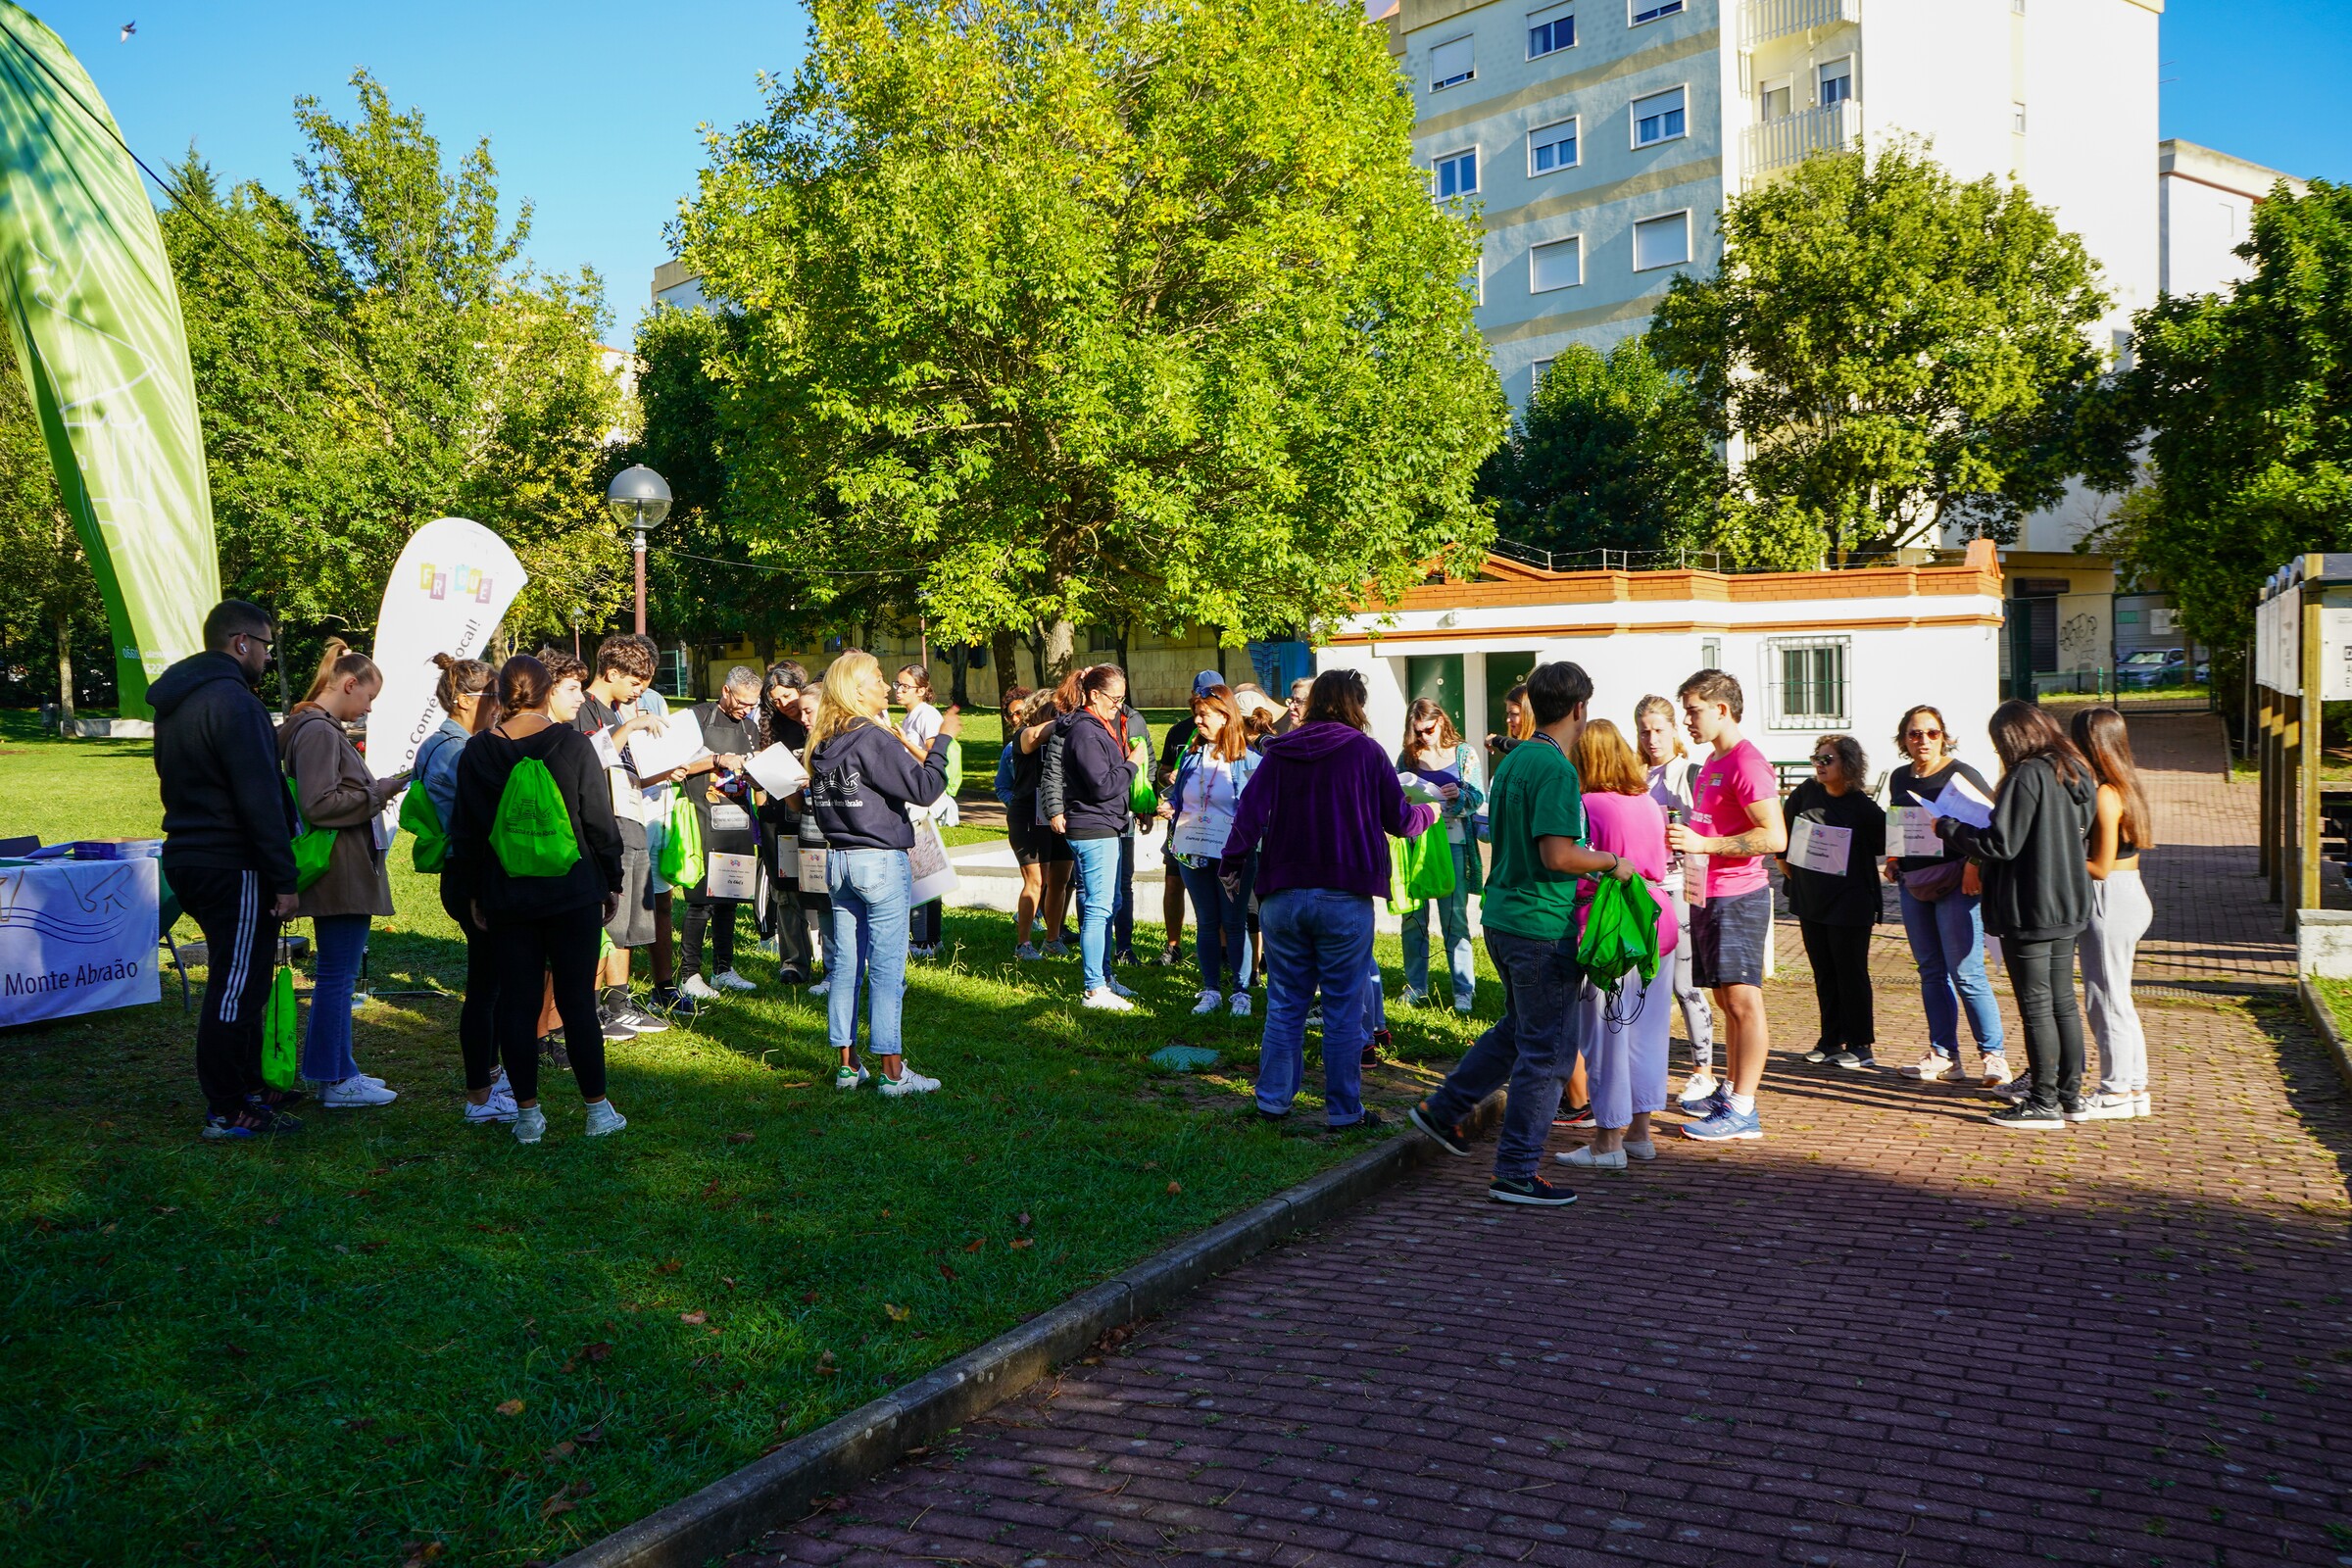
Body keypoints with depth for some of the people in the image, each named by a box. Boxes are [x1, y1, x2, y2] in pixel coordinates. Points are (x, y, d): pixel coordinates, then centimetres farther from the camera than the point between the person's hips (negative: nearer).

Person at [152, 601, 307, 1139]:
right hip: (232, 867, -10)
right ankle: (227, 1113, 2)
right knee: (236, 988, -3)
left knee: (238, 980, 20)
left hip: (187, 857, 10)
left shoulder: (176, 701, 15)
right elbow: (260, 799, -21)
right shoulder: (233, 701, -17)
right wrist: (283, 880, -18)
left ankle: (249, 1086, 29)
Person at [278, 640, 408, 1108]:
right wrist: (378, 792, -15)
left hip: (347, 872, 11)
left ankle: (337, 1070, 24)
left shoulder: (325, 728, 16)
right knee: (338, 973, -4)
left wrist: (375, 790, 11)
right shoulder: (317, 731, -16)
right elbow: (319, 805, -23)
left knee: (338, 972, 15)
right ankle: (336, 1081, 3)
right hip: (340, 873, -11)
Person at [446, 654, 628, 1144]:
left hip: (506, 899, 2)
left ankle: (528, 1113, 11)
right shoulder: (573, 745, -7)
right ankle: (598, 1110, 9)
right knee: (577, 1001, 4)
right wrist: (611, 882, 6)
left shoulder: (476, 752, 1)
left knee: (516, 1005, 7)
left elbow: (465, 832, 6)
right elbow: (600, 821, -5)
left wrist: (474, 893, 15)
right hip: (572, 893, -2)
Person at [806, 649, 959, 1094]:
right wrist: (942, 739, -8)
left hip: (838, 860, 8)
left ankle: (847, 1065, 17)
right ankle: (893, 1072, 2)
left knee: (845, 965, 11)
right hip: (881, 862, -7)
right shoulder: (873, 740, -15)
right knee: (886, 967, -3)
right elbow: (924, 789, -20)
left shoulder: (823, 744, 7)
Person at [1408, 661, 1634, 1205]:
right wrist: (1612, 863, -9)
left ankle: (1444, 1108, 31)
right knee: (1547, 1051, 1)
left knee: (1519, 1028, 26)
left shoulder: (1512, 761, 10)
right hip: (1542, 926, -9)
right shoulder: (1556, 769, -18)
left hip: (1502, 915, 9)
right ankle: (1515, 1173, 7)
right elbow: (1558, 855, -25)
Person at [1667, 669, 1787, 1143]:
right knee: (1726, 999, 15)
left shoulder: (1747, 763, -15)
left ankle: (1743, 1110, -7)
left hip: (1739, 897, -10)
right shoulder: (1711, 762, 17)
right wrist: (1682, 836, 14)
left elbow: (1774, 837, -23)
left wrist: (1702, 843, -24)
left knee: (1743, 1000, -8)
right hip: (1709, 895, 10)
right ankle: (1730, 1090, 24)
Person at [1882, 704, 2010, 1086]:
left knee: (1966, 974, -8)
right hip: (1912, 883, 7)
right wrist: (1892, 860, 10)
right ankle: (1943, 1056, 15)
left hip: (1955, 882, -7)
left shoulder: (1960, 775, -7)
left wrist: (1974, 864, -20)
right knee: (1931, 972, 9)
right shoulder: (1899, 778, 12)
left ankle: (1994, 1055, 1)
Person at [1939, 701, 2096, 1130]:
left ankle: (2044, 1103, 4)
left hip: (2029, 909, -9)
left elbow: (2001, 845, -20)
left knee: (2036, 1006, -2)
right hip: (2068, 907, 9)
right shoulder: (2076, 774, 9)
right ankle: (2070, 1096, 21)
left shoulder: (2027, 776, -17)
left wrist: (1949, 828, -6)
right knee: (2063, 1002, 15)